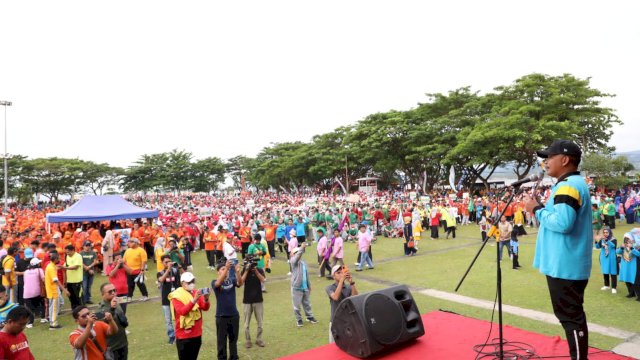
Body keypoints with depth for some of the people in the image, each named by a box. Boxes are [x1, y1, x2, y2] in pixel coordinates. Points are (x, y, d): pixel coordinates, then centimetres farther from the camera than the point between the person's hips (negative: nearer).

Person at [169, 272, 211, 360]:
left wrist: (206, 299, -24)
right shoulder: (177, 295, -11)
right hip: (184, 335, -5)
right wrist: (194, 300, -34)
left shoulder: (197, 292, 5)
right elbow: (182, 311, -24)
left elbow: (205, 308, -4)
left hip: (197, 333, 5)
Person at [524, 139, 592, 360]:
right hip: (567, 264, 11)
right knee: (572, 315, 19)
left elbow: (562, 223, -29)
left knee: (570, 317, -2)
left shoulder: (568, 185, -18)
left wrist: (536, 209, -15)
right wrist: (542, 208, 10)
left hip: (564, 266, -11)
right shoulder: (573, 183, 15)